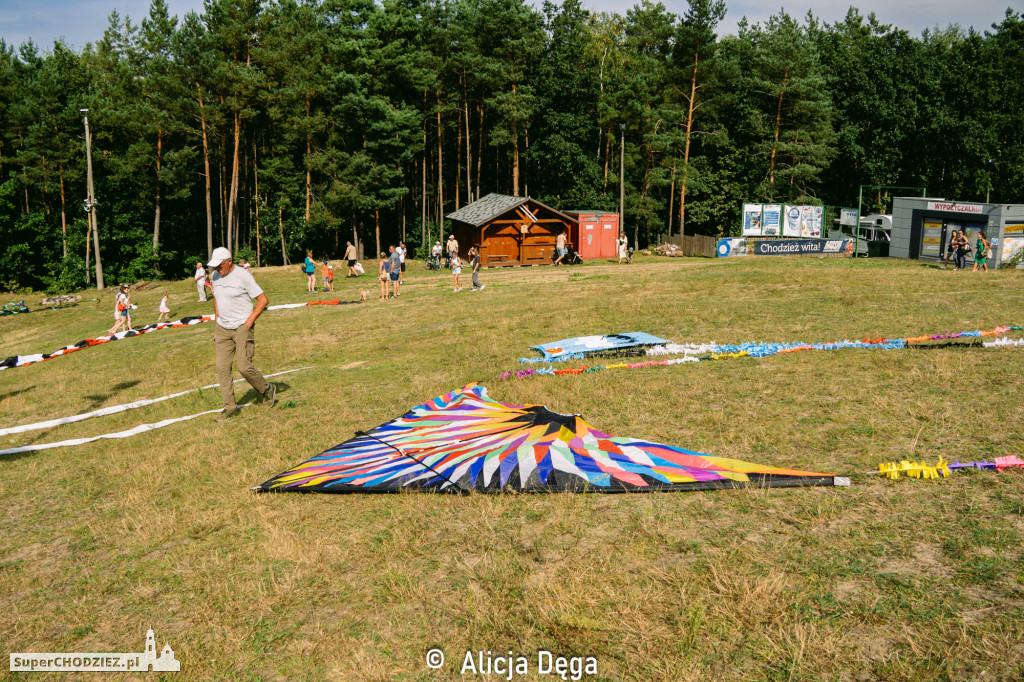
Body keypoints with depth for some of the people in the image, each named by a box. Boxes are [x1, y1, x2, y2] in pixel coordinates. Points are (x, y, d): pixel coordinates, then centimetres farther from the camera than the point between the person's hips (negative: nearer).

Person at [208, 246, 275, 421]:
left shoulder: (242, 275, -11)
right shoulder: (215, 276, 9)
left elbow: (263, 299, -10)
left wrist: (250, 320, -14)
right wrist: (217, 319, 18)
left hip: (242, 327, -6)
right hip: (222, 328, 6)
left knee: (244, 367, -12)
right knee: (222, 367, 0)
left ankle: (267, 389, 15)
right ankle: (230, 407, 9)